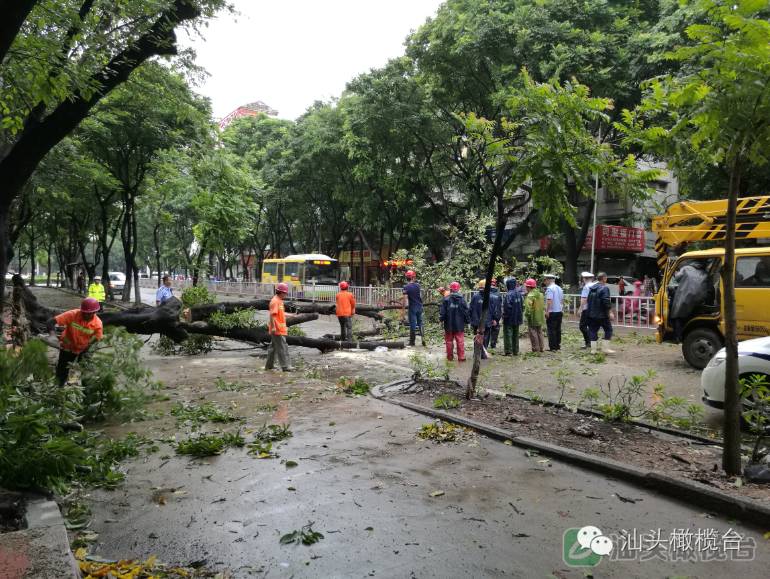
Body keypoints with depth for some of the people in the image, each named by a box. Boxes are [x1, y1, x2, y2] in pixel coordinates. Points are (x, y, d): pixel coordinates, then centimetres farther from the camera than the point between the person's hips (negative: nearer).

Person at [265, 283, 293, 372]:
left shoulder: (280, 301, 16)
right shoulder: (275, 301, -15)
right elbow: (272, 315, -21)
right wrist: (273, 327, -26)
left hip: (280, 329, 10)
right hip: (277, 330, -10)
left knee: (274, 347, 15)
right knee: (282, 347, -8)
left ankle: (269, 365, 23)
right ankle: (285, 366, -6)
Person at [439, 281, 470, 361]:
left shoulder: (446, 299, -10)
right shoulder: (462, 299, -4)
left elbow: (442, 311, -8)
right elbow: (467, 312, 0)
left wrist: (441, 319, 6)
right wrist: (467, 321, 12)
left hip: (449, 325, -1)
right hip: (459, 325, 1)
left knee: (449, 341, 12)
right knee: (460, 341, 6)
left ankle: (450, 356, 18)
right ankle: (461, 357, 5)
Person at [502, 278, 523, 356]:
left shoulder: (508, 294, -19)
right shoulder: (519, 293, 5)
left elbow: (507, 307, -22)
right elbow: (522, 305, 10)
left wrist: (504, 316, -9)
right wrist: (520, 315, 18)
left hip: (509, 318, -7)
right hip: (517, 319, 7)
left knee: (508, 335, -1)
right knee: (516, 335, 15)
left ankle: (509, 351, -2)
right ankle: (516, 351, 20)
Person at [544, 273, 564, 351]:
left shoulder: (549, 288, -14)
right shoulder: (559, 288, 12)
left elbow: (549, 301, -22)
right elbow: (562, 300, 19)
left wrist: (547, 311, -19)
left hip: (552, 312, -8)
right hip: (559, 311, 8)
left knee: (551, 330, -3)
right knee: (558, 329, 13)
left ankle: (553, 347, -3)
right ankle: (558, 346, 19)